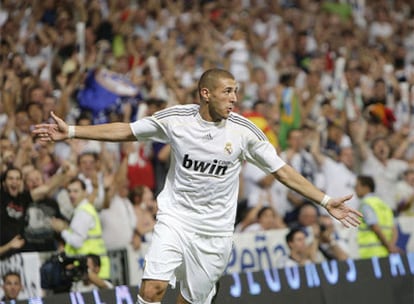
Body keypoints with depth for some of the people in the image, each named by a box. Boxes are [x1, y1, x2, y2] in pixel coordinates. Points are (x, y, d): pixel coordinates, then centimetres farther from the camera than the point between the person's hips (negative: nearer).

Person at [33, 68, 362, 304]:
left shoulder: (244, 130, -7)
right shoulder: (176, 118, -8)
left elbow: (283, 171, -1)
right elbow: (125, 131, 2)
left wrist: (326, 201, -5)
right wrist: (71, 131, -3)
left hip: (215, 230, 1)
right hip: (175, 218, -1)